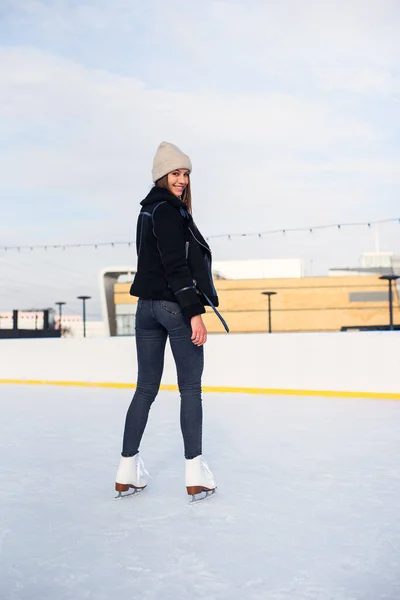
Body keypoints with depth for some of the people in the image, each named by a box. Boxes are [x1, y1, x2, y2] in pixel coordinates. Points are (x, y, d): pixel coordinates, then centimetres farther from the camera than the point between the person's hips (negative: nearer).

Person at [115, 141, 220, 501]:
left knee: (146, 388, 10)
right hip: (176, 307, -8)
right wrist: (195, 312, -19)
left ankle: (128, 472, 12)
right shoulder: (167, 210, -11)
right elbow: (176, 266, -18)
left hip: (146, 306, 8)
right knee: (190, 388, -1)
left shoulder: (149, 211, 17)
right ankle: (195, 473, 0)